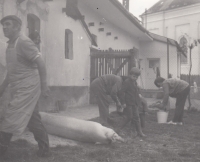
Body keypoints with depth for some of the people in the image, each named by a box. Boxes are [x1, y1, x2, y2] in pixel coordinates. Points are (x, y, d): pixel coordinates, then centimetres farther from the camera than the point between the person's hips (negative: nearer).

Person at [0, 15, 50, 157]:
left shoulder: (23, 42, -12)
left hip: (27, 87, -9)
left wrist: (44, 85, -19)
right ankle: (44, 148, 23)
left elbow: (40, 62, -17)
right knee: (33, 119, 13)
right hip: (19, 88, 9)